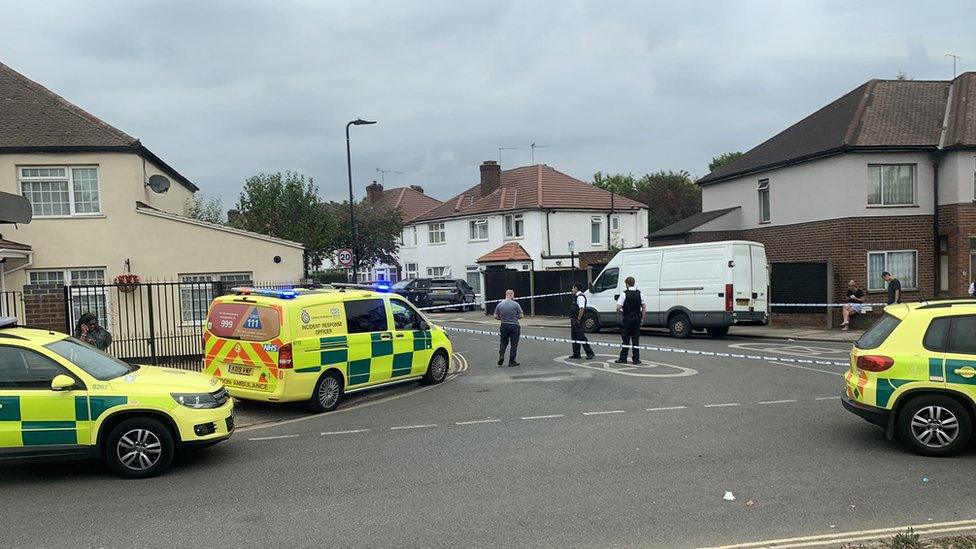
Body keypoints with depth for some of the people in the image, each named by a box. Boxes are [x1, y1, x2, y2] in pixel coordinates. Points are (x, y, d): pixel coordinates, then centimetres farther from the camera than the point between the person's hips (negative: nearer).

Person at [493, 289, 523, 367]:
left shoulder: (499, 305, 0)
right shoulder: (515, 304, -9)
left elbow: (496, 316, 2)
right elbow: (521, 316, -6)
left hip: (504, 326, 3)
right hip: (514, 326, -3)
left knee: (503, 342, 19)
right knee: (514, 344, 5)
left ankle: (501, 356, -2)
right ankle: (511, 362, 6)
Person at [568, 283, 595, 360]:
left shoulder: (580, 297, -15)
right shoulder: (576, 296, 17)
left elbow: (582, 309, -25)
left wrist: (578, 319, -25)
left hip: (577, 320, -11)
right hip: (574, 320, 11)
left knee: (581, 337, -8)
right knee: (574, 337, 13)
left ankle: (590, 353, -3)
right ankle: (576, 354, 19)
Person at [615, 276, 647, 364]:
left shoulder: (624, 294, -10)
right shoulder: (640, 294, 3)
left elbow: (618, 307, -14)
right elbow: (644, 308, 4)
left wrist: (619, 310, 8)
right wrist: (642, 319, 12)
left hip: (627, 318, -3)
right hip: (637, 319, 4)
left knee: (626, 339, 3)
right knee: (635, 339, 7)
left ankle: (623, 358, 7)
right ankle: (636, 359, 7)